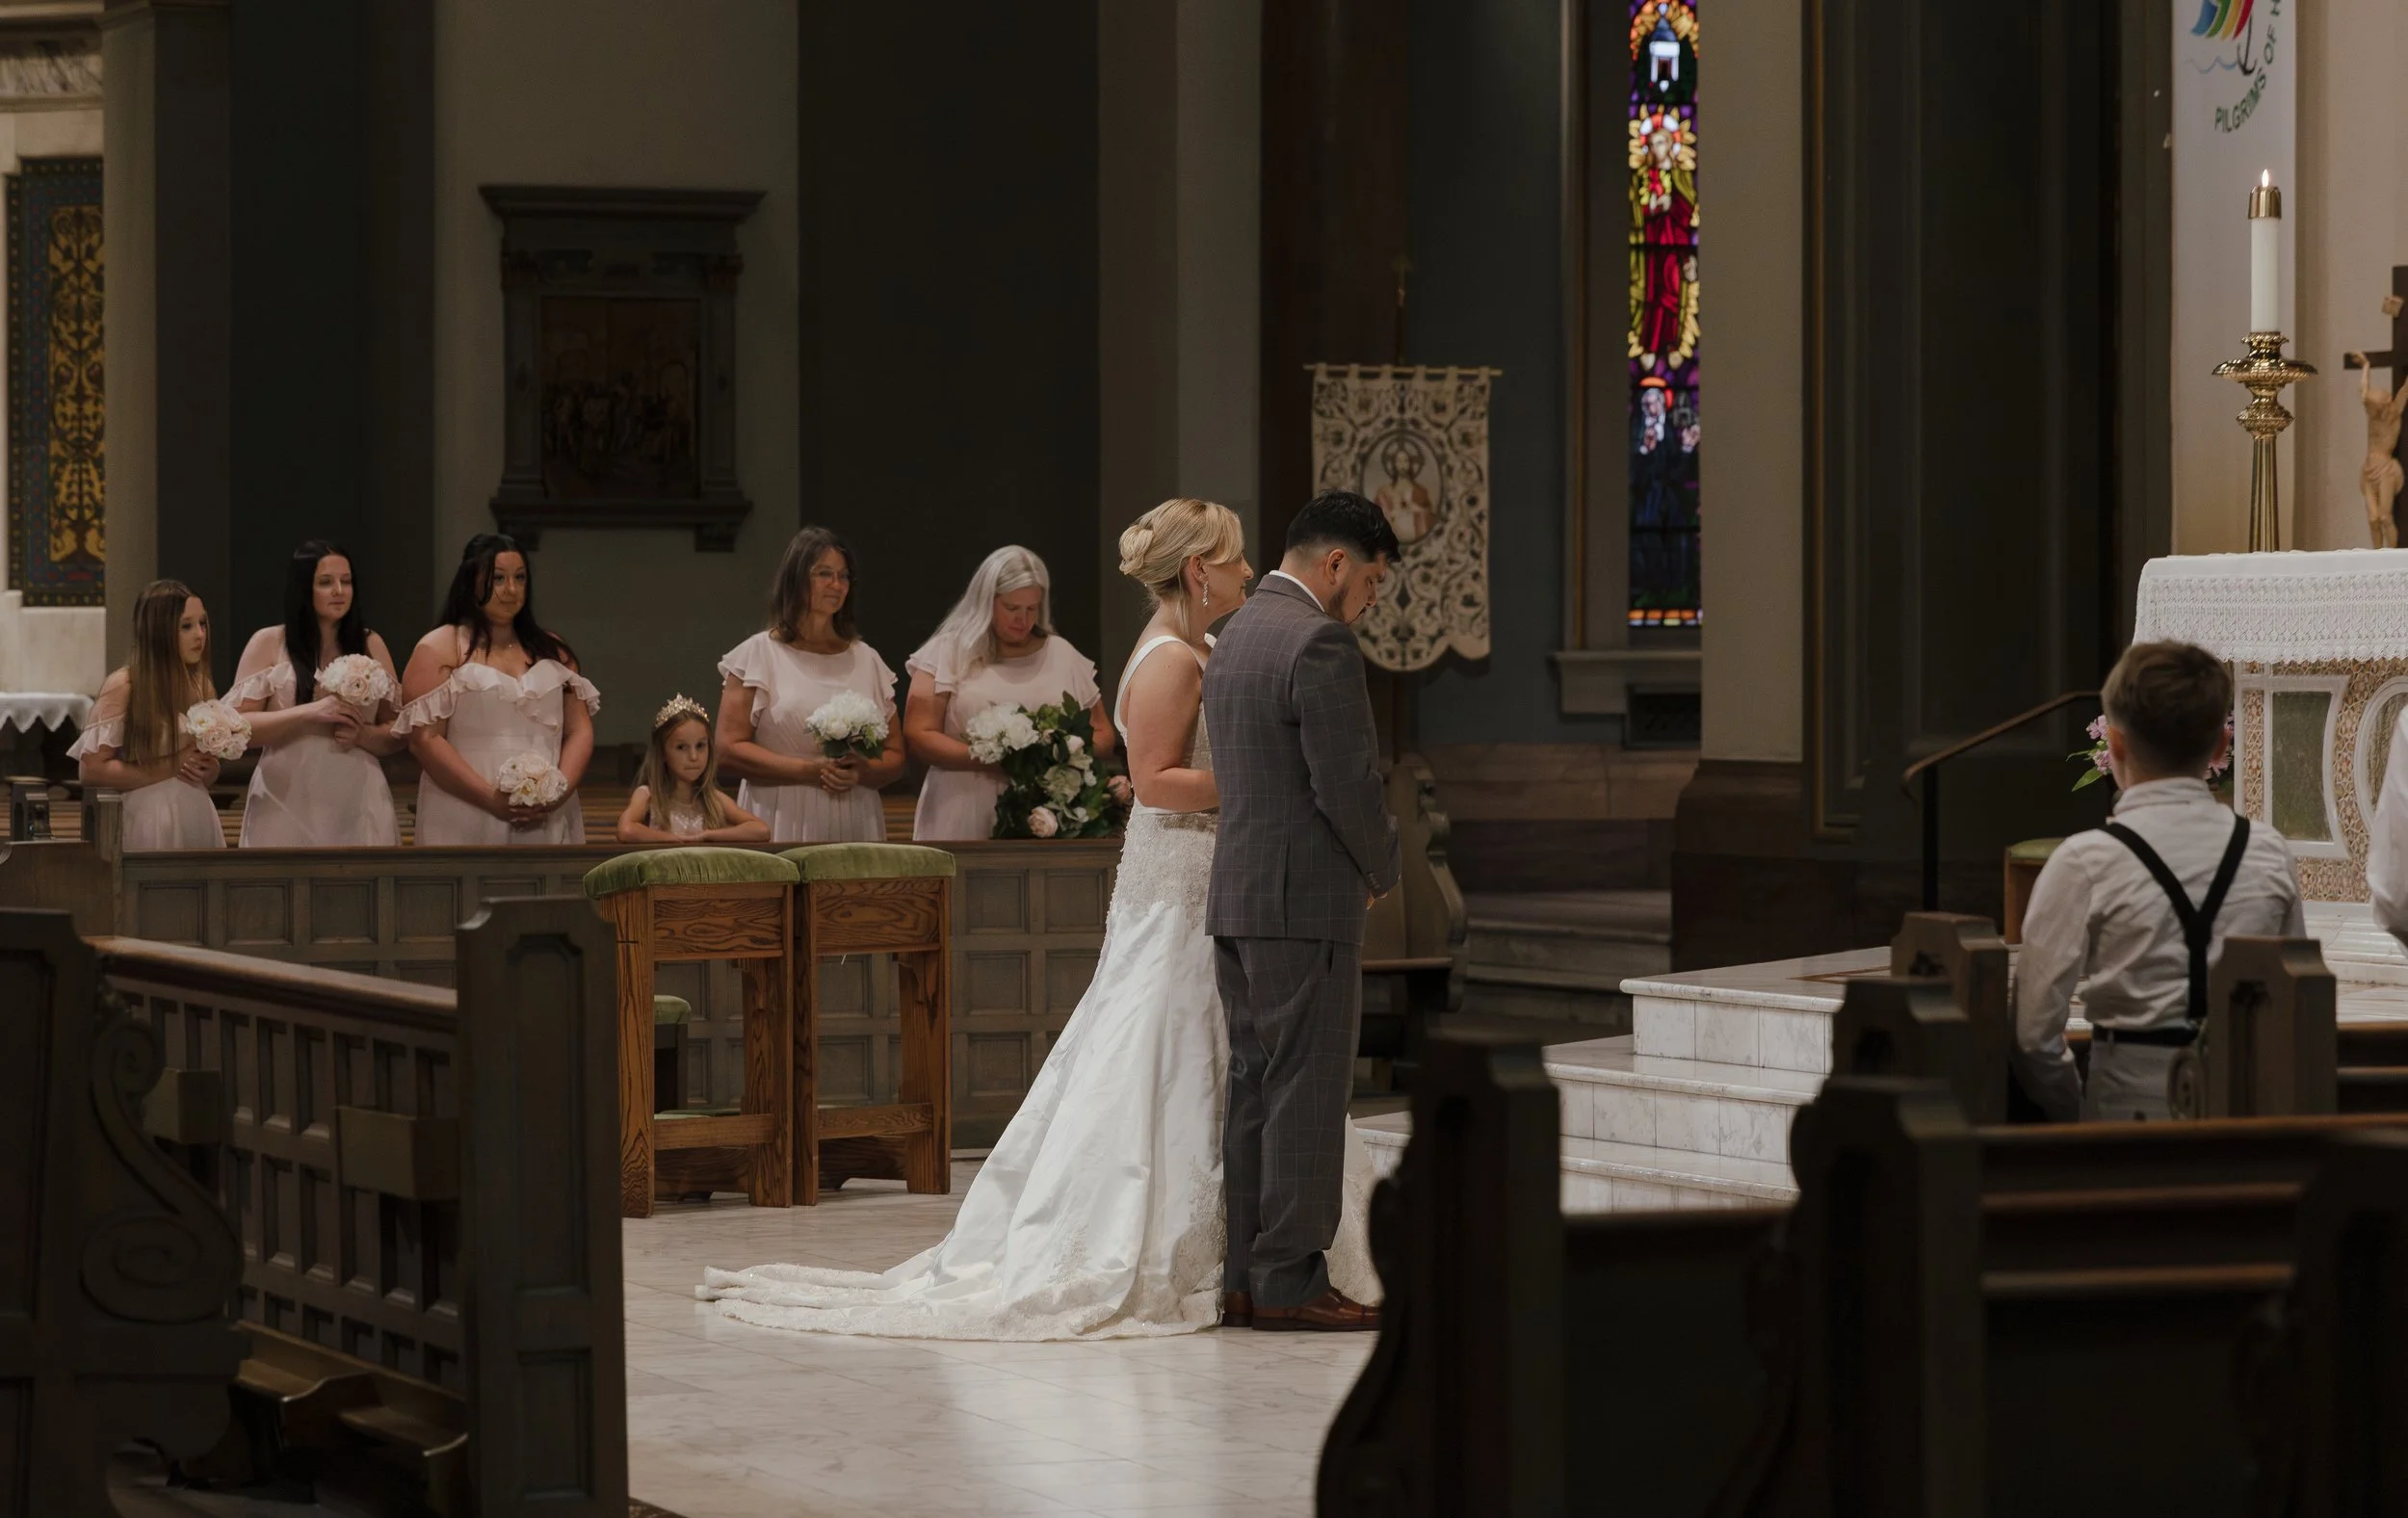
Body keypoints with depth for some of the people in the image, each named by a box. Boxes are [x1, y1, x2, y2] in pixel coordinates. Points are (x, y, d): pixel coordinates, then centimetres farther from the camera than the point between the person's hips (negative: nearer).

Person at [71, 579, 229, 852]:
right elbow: (91, 769, -13)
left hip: (199, 819, 5)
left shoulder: (203, 688, 11)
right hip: (147, 822, -5)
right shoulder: (123, 687, -8)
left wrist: (207, 769, -2)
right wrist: (171, 767, -15)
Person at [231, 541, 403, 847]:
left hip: (358, 807, 2)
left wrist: (362, 734, -11)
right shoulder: (268, 644, 3)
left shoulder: (370, 645, 10)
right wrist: (309, 713, -17)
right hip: (287, 806, -2)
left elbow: (397, 734, 11)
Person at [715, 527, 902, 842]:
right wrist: (810, 771, -13)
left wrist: (862, 773, -9)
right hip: (784, 825, -3)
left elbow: (894, 757, 14)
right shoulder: (760, 654, 3)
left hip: (854, 825, 3)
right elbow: (730, 748, -5)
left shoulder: (867, 660, 15)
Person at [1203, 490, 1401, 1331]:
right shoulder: (1320, 643, -14)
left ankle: (1245, 1277, 12)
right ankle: (1290, 1283, -4)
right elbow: (1347, 785, -18)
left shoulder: (1234, 639, 16)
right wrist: (1385, 867, 0)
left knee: (1253, 1093, 10)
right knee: (1306, 1095, -5)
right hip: (1307, 899, -9)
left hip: (1236, 899, 9)